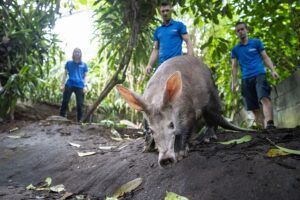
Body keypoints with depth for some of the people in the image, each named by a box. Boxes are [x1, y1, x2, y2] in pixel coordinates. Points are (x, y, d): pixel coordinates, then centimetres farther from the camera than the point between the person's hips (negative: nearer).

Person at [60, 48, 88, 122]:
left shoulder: (84, 65, 12)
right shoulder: (69, 63, 12)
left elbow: (85, 76, 12)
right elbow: (65, 74, 13)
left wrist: (85, 86, 0)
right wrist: (62, 84, 4)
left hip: (80, 86, 0)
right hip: (69, 85, 0)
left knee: (80, 104, -1)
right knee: (65, 102, -5)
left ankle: (79, 120, 6)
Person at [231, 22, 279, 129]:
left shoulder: (256, 42, 13)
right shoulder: (235, 49, 17)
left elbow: (265, 57, 11)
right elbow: (234, 67, 14)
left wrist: (273, 70, -4)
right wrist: (234, 82, 3)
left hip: (259, 75, -3)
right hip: (246, 79, 3)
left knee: (264, 98, -27)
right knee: (254, 108, -1)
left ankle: (269, 124, -42)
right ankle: (264, 128, 3)